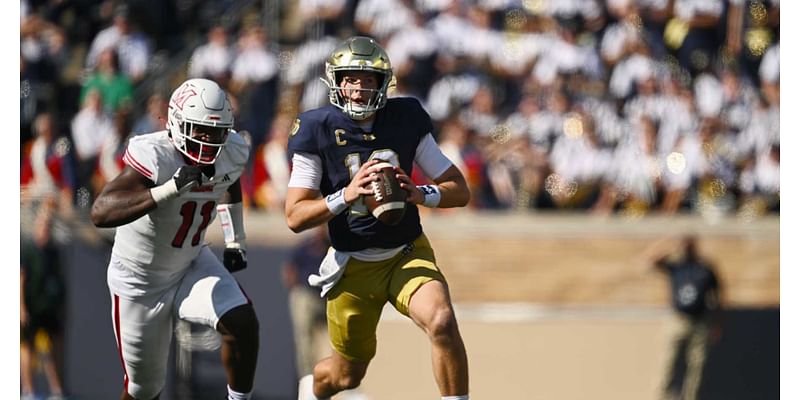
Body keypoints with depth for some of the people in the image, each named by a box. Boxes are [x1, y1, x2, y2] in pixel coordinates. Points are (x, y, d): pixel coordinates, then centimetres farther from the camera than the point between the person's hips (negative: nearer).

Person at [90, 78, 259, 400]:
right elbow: (101, 213, -47)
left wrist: (236, 240, 11)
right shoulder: (155, 157, -33)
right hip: (140, 280, -5)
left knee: (243, 324, -22)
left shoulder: (232, 153, -13)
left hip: (191, 265, 5)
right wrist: (170, 190, -55)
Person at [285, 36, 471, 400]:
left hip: (408, 254, 1)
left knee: (442, 322, -30)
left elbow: (459, 191, -2)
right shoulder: (319, 130, -10)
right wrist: (345, 195, -30)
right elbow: (295, 217, -14)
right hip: (353, 265, -1)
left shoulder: (406, 120, -5)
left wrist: (420, 194, -23)